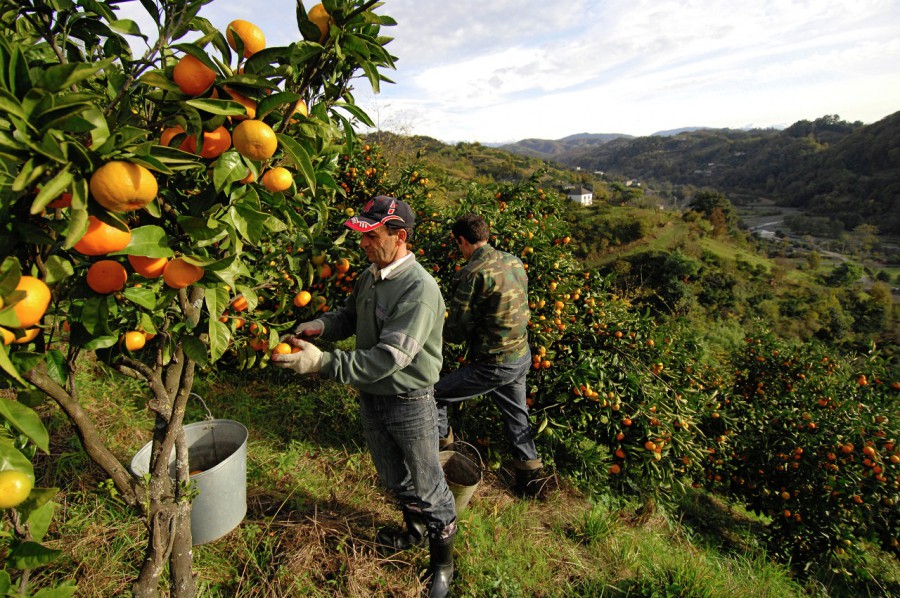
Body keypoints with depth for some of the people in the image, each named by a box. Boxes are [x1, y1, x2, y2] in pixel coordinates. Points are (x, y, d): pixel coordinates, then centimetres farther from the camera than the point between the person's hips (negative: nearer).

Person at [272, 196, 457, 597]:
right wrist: (320, 325, -9)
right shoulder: (370, 276, -1)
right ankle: (415, 529, 55)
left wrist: (323, 362, -34)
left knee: (428, 487, 13)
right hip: (371, 398, 8)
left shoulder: (419, 289, -27)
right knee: (394, 479, 27)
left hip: (409, 403, -7)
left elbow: (389, 357, -32)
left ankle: (442, 558, 38)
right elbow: (350, 316, 13)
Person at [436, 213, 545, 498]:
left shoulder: (472, 274, -21)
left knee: (432, 395, 7)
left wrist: (439, 331, 7)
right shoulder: (514, 262, 3)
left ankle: (440, 445, 27)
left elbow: (457, 331, -16)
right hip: (522, 357, 8)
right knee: (516, 415, 26)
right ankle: (531, 473, 39)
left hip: (494, 365, -8)